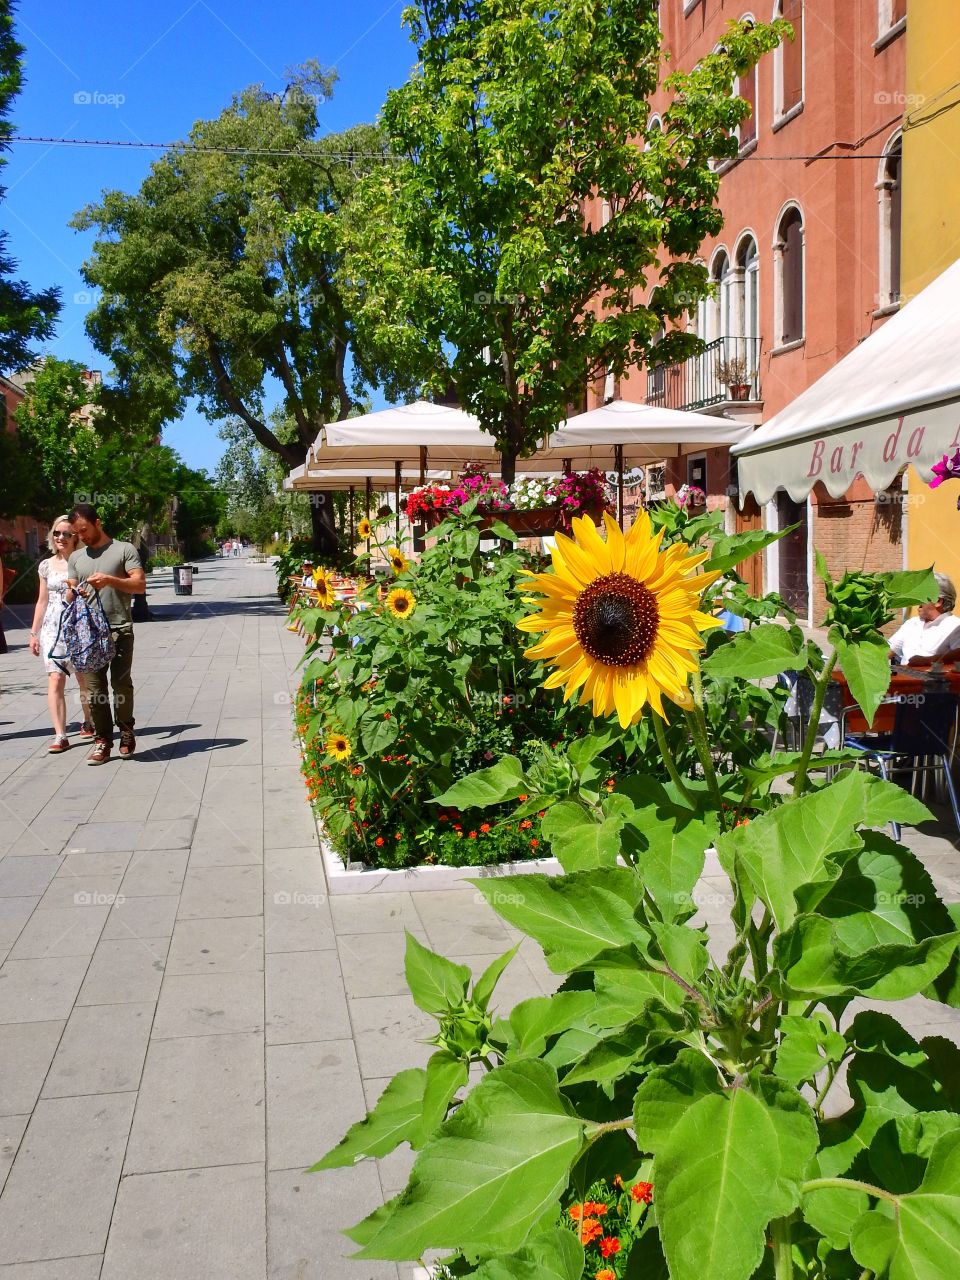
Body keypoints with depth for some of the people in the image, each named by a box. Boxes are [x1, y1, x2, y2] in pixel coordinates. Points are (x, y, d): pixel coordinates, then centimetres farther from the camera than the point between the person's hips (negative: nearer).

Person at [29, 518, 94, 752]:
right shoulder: (46, 566, 9)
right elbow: (42, 601, 15)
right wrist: (34, 632, 14)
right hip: (53, 627, 2)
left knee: (85, 679, 8)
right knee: (55, 680, -10)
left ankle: (88, 722, 32)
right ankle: (60, 735, -12)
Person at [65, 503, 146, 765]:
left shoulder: (124, 550, 2)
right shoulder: (76, 557, 16)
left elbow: (140, 585, -6)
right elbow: (70, 594, 17)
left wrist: (110, 580, -21)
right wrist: (73, 592, -8)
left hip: (120, 629, -4)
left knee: (121, 684, -3)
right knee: (94, 687, 0)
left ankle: (126, 731, 16)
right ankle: (103, 739, 6)